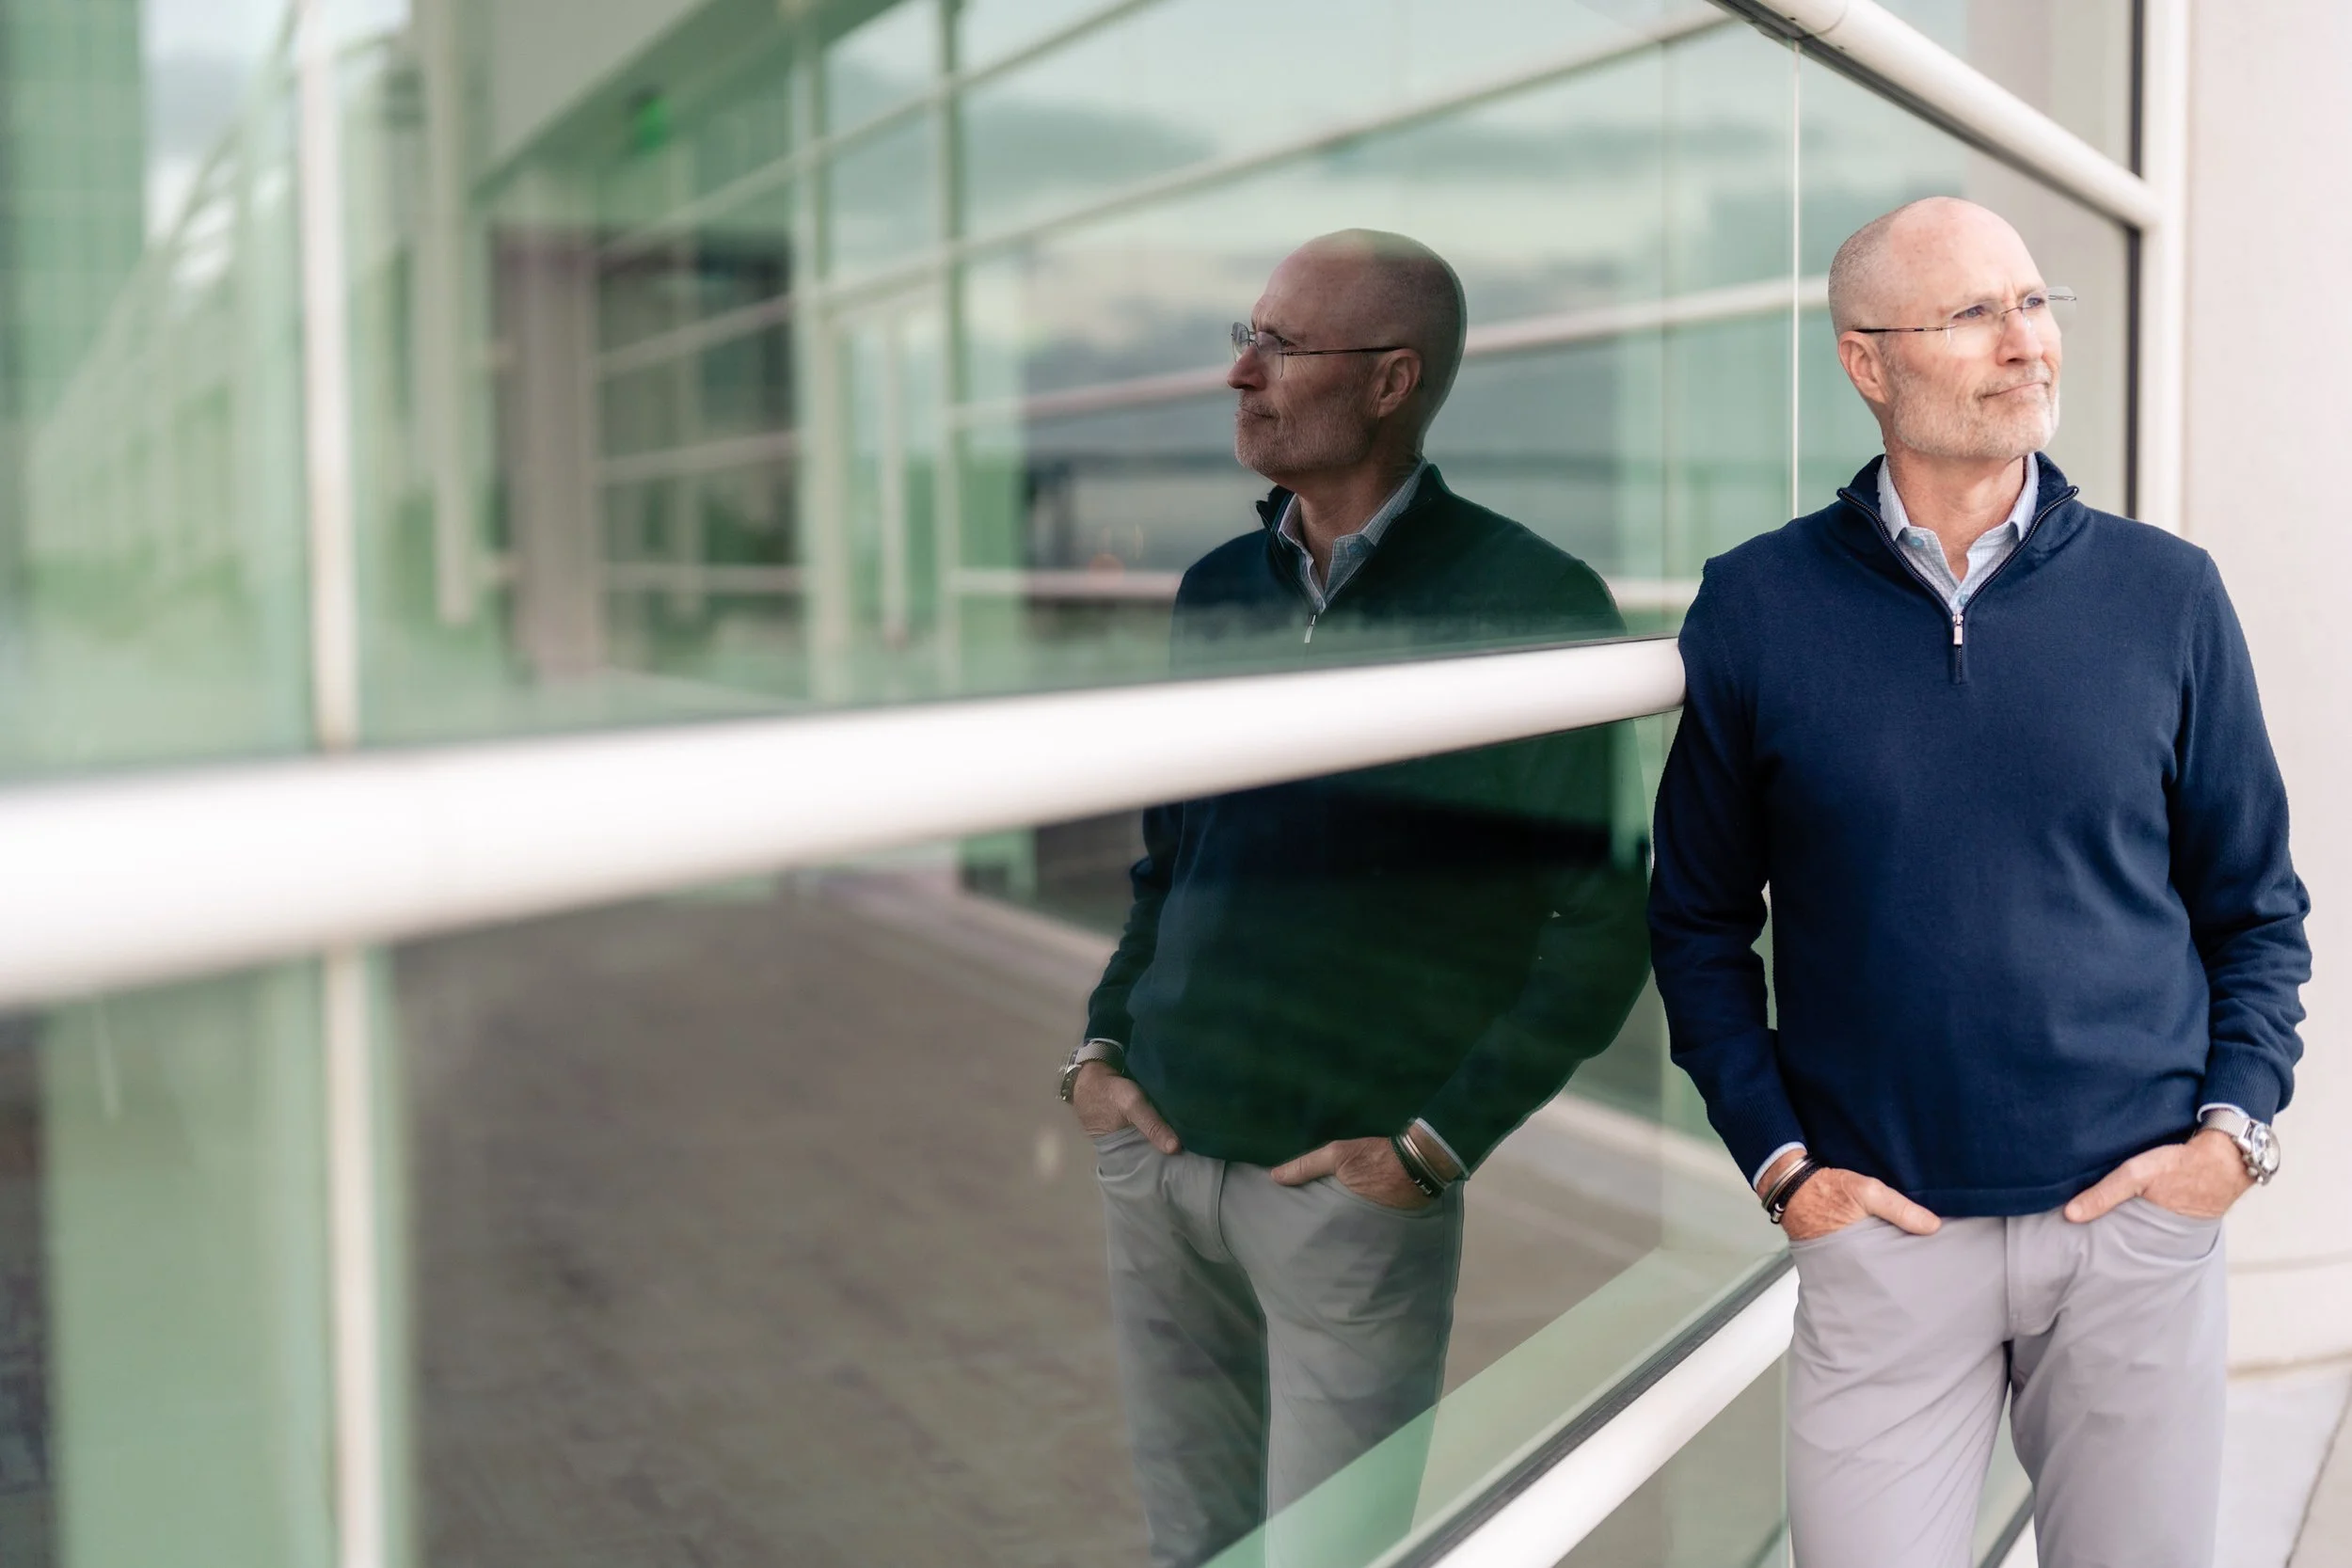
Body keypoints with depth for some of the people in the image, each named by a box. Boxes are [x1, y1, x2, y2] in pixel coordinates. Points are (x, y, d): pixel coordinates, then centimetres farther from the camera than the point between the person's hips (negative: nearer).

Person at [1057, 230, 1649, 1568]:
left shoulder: (1527, 601, -10)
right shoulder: (1219, 588, 9)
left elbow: (1607, 918, -11)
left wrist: (1435, 1146, -14)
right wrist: (1101, 1042, 7)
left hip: (1348, 1192, -5)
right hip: (1156, 1153, 6)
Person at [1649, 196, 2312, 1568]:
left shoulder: (2168, 594, 1)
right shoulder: (1759, 608, -3)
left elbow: (2258, 905, 8)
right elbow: (1700, 919, 4)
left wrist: (2239, 1126, -4)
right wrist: (1778, 1157, -3)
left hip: (2141, 1218, 2)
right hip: (1882, 1231, -1)